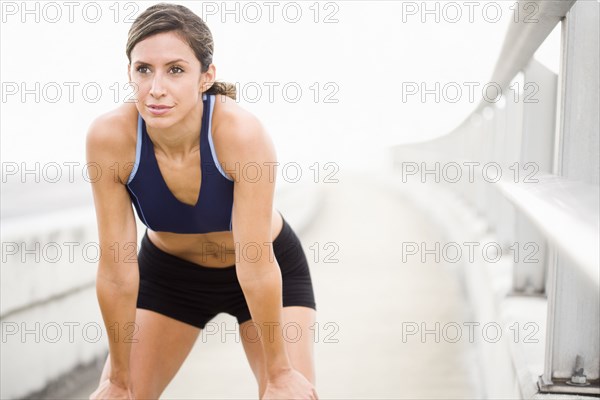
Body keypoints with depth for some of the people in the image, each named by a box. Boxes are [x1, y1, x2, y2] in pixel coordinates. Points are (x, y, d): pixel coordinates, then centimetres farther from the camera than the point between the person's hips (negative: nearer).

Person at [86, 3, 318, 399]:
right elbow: (116, 269, -21)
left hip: (269, 273, -2)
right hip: (169, 273, 2)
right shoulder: (109, 137, -28)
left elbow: (255, 265, -28)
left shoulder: (241, 132, -34)